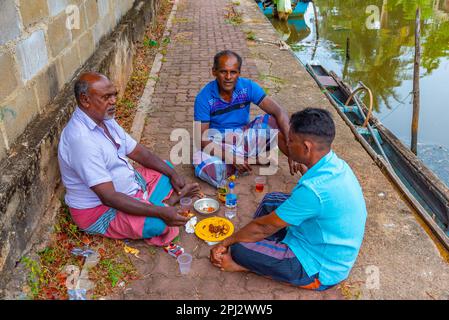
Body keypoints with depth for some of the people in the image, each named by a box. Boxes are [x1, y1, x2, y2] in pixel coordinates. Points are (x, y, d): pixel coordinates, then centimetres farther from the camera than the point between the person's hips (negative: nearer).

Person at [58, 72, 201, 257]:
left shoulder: (105, 119, -1)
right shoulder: (81, 139, -31)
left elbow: (138, 152, 8)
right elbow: (109, 197, -34)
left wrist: (173, 174, -2)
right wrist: (161, 212, -34)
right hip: (100, 210, -10)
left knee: (166, 168, 17)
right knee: (158, 224, -30)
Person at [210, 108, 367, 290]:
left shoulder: (314, 189, -34)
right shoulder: (335, 164, -7)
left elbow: (264, 227, -22)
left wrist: (226, 243, -8)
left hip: (321, 270, -9)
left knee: (240, 250, -16)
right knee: (271, 200, 13)